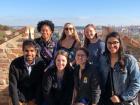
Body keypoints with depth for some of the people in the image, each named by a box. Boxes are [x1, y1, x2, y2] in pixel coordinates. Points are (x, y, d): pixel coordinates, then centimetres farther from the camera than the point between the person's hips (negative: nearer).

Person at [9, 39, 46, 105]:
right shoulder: (15, 64, -18)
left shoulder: (41, 63, -15)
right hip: (20, 96, -1)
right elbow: (13, 86, -16)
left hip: (34, 97, 1)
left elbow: (41, 84, -8)